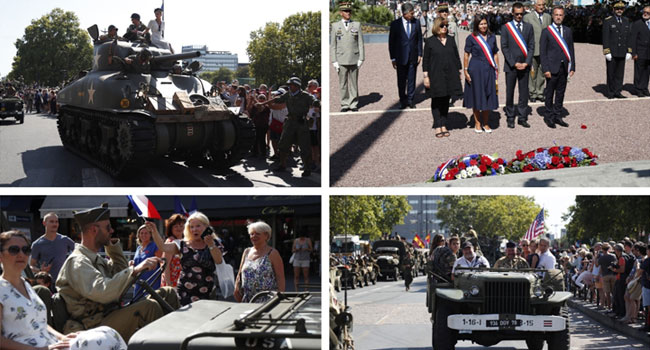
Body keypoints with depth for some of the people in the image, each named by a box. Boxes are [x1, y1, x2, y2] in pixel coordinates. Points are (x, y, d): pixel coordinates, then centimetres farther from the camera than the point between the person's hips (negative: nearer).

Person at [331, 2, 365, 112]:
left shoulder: (357, 25, 5)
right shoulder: (335, 26, 5)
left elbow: (361, 43, 5)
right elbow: (333, 45, 5)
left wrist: (361, 58, -2)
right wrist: (334, 61, -2)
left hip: (354, 60, 0)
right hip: (341, 60, 0)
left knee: (354, 83, 3)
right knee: (343, 84, 3)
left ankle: (353, 104, 11)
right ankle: (345, 104, 11)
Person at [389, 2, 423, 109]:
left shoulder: (416, 23, 1)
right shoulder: (395, 24, -5)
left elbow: (419, 39, 9)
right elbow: (391, 42, -1)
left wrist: (420, 54, 3)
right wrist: (393, 58, -2)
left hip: (413, 57, 2)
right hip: (401, 57, -2)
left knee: (411, 79, 6)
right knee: (401, 80, 5)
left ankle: (410, 99, 16)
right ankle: (403, 100, 16)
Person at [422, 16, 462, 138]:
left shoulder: (451, 41, 8)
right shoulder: (430, 42, -3)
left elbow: (457, 58, 12)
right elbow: (425, 60, -3)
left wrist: (459, 72, 8)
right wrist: (426, 76, -8)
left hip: (449, 76, 3)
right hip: (435, 76, -3)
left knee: (446, 101, 7)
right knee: (436, 101, 3)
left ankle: (443, 125, 15)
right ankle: (437, 126, 10)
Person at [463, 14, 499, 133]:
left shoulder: (492, 37, 7)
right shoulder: (471, 38, -3)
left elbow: (495, 54, 12)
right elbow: (466, 55, -1)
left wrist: (497, 68, 6)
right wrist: (466, 71, -6)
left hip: (489, 70, 3)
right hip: (476, 70, -3)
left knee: (488, 96, 5)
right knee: (477, 96, 3)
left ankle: (485, 123, 16)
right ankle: (477, 123, 14)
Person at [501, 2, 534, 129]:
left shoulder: (529, 27, 8)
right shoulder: (506, 27, 1)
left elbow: (531, 46, 5)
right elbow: (504, 47, -3)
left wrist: (526, 63, -7)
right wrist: (514, 63, -11)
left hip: (524, 65, 2)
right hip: (511, 66, -2)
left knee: (524, 93, 4)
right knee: (510, 93, 4)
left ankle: (522, 118, 12)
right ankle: (510, 118, 13)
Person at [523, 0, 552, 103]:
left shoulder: (548, 17, 10)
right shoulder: (527, 17, -2)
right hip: (532, 50, -3)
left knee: (542, 73, 9)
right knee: (532, 73, 4)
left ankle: (540, 93, 19)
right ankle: (532, 93, 15)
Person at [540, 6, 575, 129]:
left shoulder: (568, 31, 9)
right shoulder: (546, 31, -4)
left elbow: (571, 49, 10)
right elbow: (542, 52, -6)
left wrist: (572, 67, 5)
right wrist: (545, 69, -12)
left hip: (564, 68, 4)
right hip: (552, 68, -4)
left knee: (560, 93, 11)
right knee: (549, 93, 4)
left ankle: (557, 116, 21)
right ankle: (548, 117, 14)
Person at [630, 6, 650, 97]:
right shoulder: (637, 24, -3)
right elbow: (632, 39, -6)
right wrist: (634, 53, -12)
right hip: (640, 54, -4)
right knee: (639, 72, 0)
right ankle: (639, 90, 7)